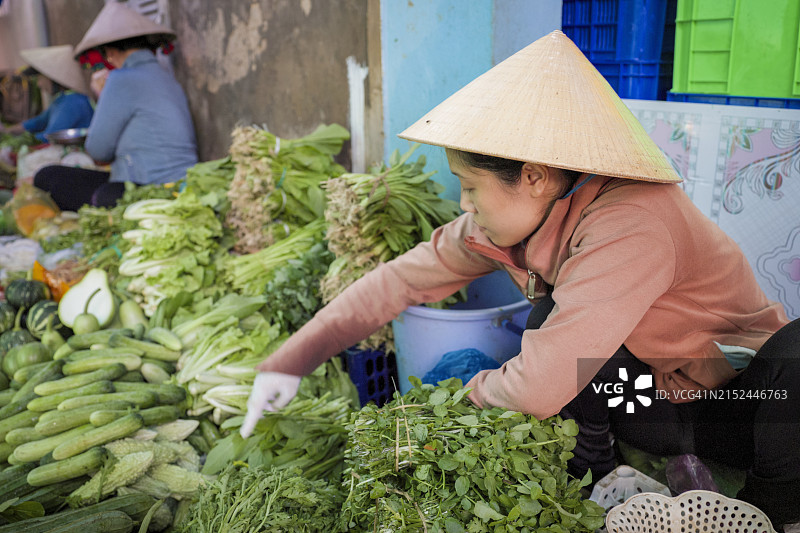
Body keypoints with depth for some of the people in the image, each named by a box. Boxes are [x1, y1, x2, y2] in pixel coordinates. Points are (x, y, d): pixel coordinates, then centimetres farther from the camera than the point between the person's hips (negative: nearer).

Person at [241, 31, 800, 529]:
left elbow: (537, 388, -40)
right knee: (551, 316, -23)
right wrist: (290, 361, -8)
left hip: (747, 402, -4)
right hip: (646, 402, 4)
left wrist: (479, 389, -16)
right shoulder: (514, 215, -13)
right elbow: (402, 278, -8)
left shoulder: (628, 226, -37)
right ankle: (594, 475, -2)